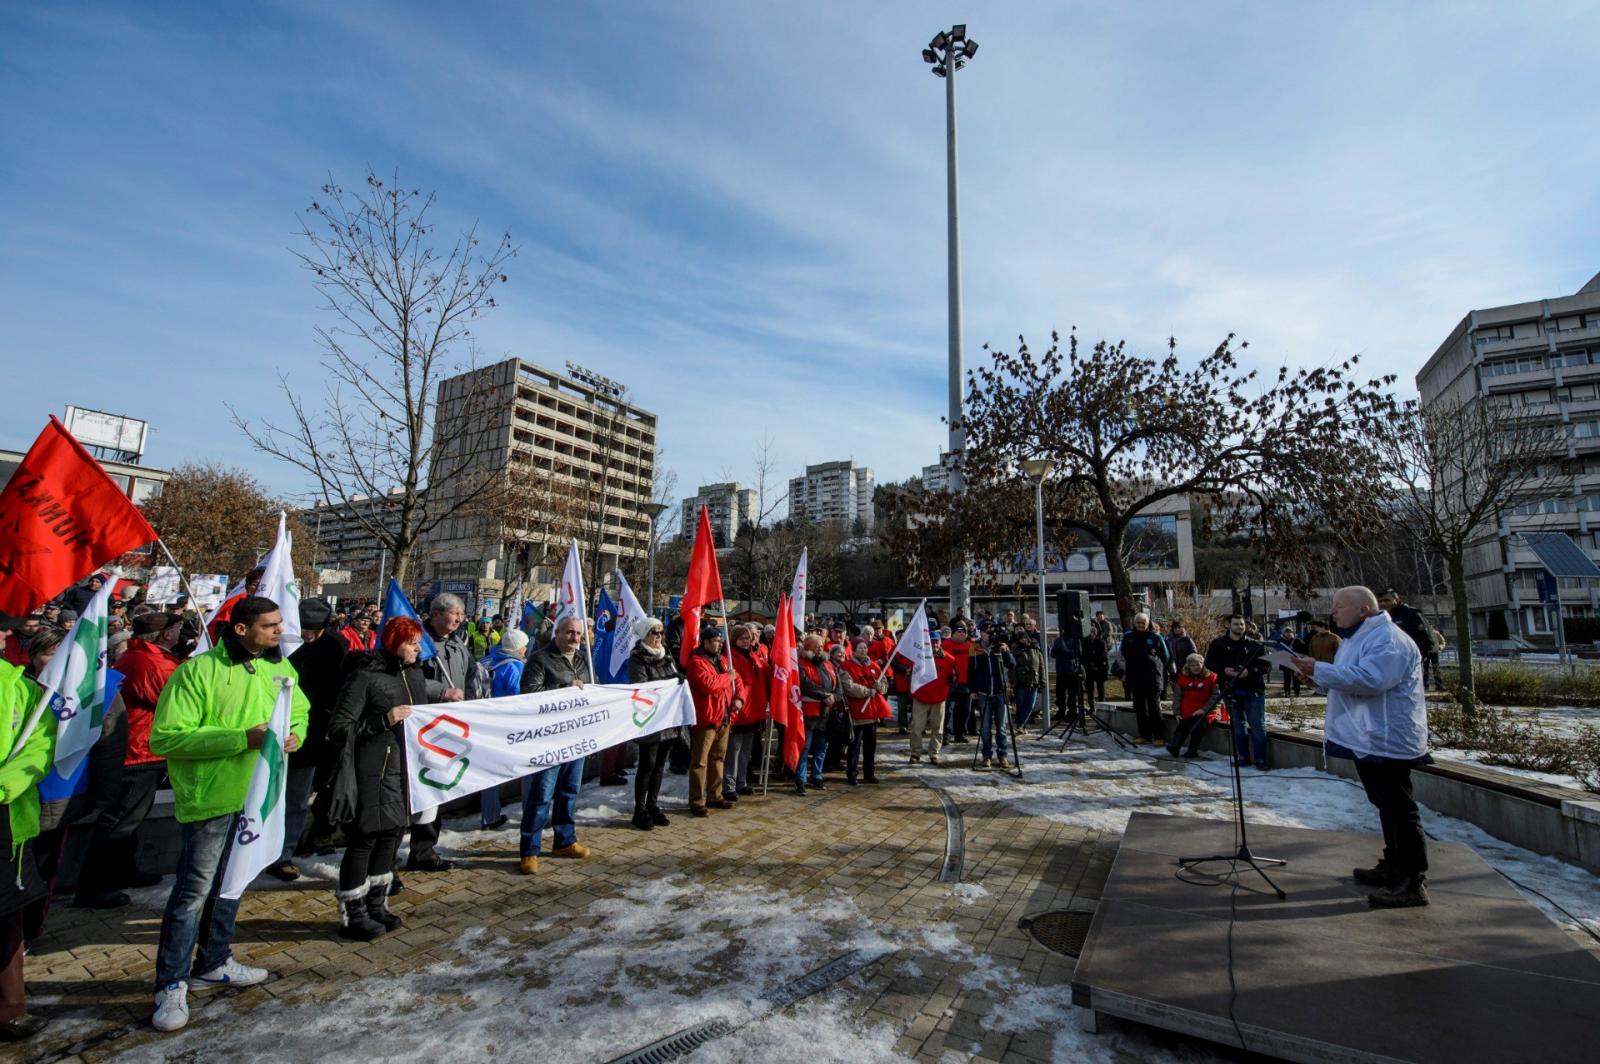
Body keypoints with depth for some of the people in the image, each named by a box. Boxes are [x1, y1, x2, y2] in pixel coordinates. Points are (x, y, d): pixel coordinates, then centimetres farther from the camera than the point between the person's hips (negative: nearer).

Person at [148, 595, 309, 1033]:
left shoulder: (280, 668, 2)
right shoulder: (197, 671, -16)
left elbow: (299, 711, 16)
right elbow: (164, 738, -18)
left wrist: (294, 735, -7)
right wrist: (242, 739, -25)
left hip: (257, 796, 6)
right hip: (210, 799, -6)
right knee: (194, 891, 1)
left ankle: (213, 963, 37)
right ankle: (171, 984, 19)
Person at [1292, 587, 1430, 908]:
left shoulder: (1387, 639, -17)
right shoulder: (1361, 637, 18)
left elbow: (1368, 679, -30)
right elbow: (1348, 682, 24)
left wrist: (1320, 670, -25)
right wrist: (1320, 679, 6)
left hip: (1385, 741, -11)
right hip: (1367, 739, 11)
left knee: (1398, 810, -4)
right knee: (1387, 807, 18)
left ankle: (1414, 883, 3)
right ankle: (1393, 867, 29)